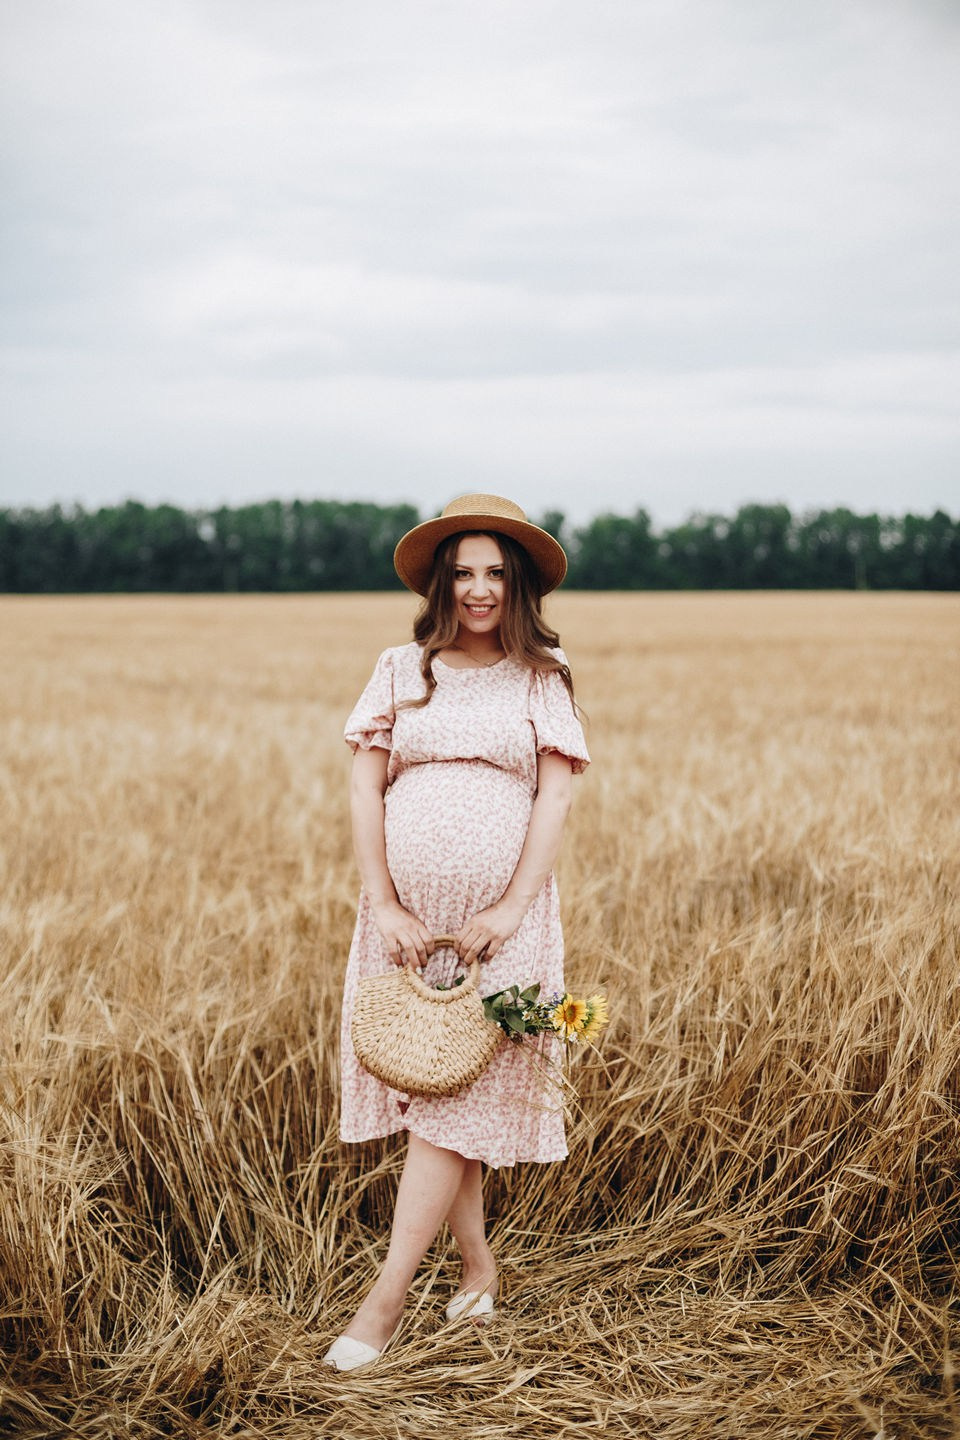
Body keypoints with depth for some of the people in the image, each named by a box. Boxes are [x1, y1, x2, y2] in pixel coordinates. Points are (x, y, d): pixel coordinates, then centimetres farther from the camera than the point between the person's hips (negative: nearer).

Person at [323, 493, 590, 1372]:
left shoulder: (543, 677, 3)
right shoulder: (402, 671, 6)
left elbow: (556, 796, -3)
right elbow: (364, 788, 2)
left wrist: (513, 909, -12)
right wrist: (382, 904, -7)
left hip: (500, 918, -2)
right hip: (407, 913, 3)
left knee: (455, 1104, -5)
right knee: (420, 1090, 7)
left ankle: (387, 1299, -2)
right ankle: (479, 1264, 25)